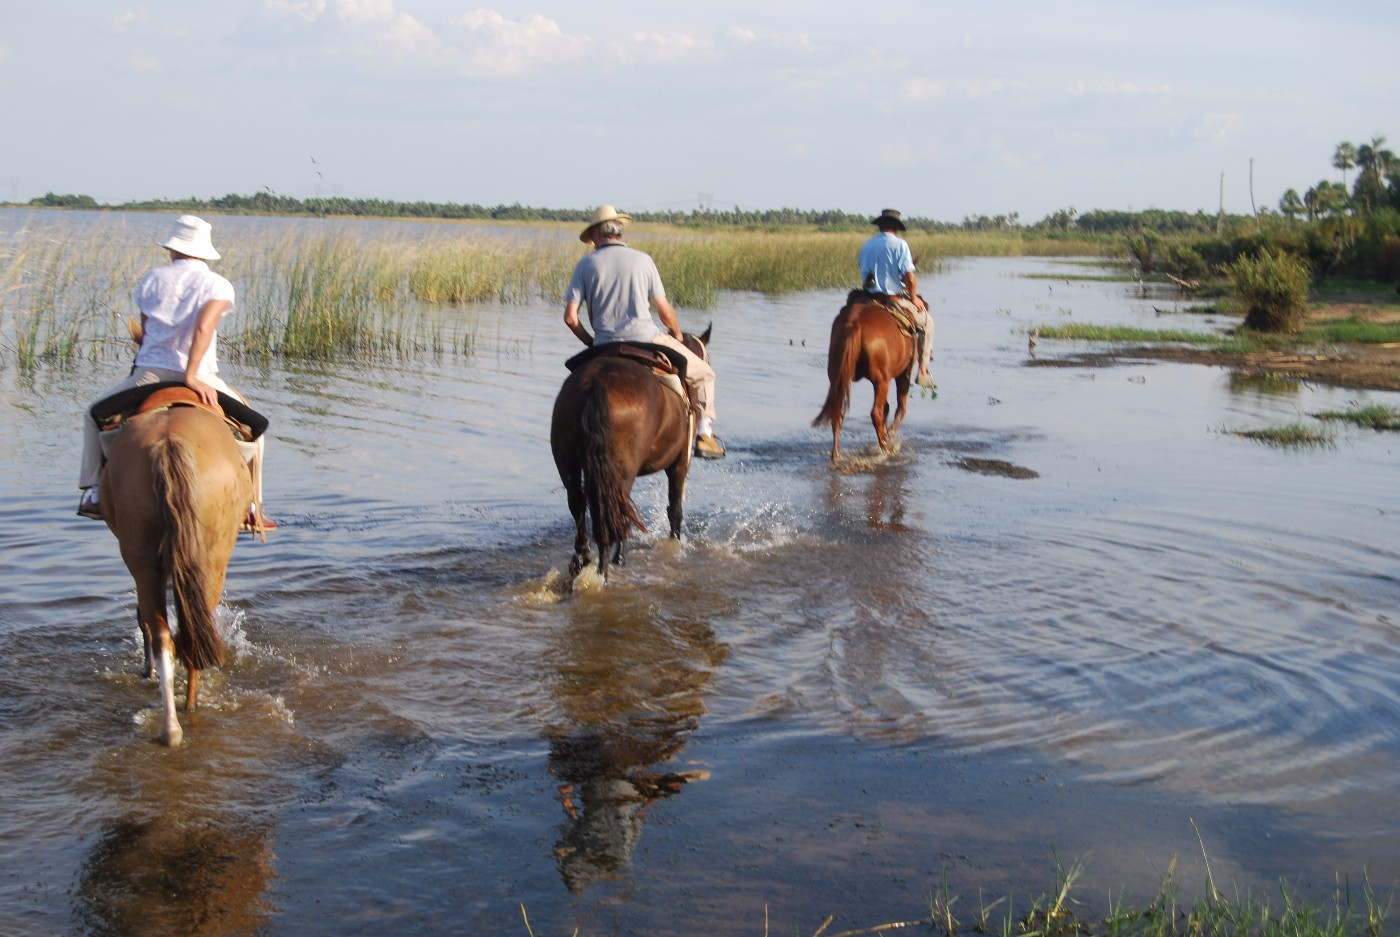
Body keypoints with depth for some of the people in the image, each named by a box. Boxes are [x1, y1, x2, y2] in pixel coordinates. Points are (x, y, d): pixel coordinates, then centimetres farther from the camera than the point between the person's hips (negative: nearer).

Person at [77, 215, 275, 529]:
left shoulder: (153, 278, 9)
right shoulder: (218, 285, 0)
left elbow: (145, 332, 15)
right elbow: (203, 327, -18)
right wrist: (191, 376, -21)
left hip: (148, 373, 2)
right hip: (200, 378, -2)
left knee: (95, 416, 26)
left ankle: (93, 492, 16)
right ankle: (251, 507, 11)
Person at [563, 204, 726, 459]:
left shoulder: (586, 264, 4)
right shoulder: (642, 259, 3)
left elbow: (570, 317, -1)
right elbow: (665, 310, 4)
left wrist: (591, 342, 15)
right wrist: (677, 336, 23)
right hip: (647, 339, -2)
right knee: (703, 373, 16)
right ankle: (704, 434, 5)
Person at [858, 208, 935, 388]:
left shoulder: (866, 246, 7)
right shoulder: (899, 244, -10)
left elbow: (864, 274, 12)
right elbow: (909, 277, -16)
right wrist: (914, 298, 0)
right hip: (895, 299, -5)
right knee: (927, 322, 16)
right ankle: (923, 370, 10)